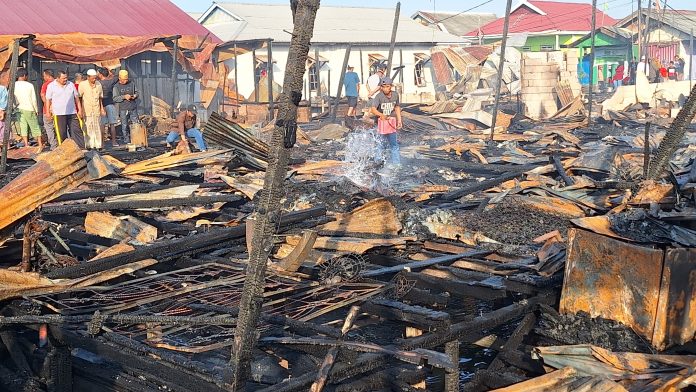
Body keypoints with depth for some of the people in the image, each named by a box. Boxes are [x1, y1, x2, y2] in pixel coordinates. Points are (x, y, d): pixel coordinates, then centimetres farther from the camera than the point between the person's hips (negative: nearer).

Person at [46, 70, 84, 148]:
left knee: (77, 130, 0)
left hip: (72, 113, 3)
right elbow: (48, 100, 3)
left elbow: (76, 98, 13)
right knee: (61, 133, 0)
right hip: (59, 113, -3)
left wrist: (80, 110, 9)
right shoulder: (51, 86, 1)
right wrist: (48, 112, -1)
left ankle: (82, 147, 0)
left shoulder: (71, 85, 9)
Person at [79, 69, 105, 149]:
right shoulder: (82, 85, -5)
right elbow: (79, 98, 0)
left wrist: (102, 109, 13)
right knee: (88, 128, -2)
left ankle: (98, 145, 10)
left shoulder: (98, 85, 5)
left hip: (97, 110, 3)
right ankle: (89, 145, 4)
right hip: (87, 110, -3)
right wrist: (81, 110, -5)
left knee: (98, 128, 4)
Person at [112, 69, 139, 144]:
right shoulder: (116, 86, -2)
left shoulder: (132, 83, 5)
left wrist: (135, 95, -7)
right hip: (123, 110, -2)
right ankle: (127, 141, 9)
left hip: (133, 108, 2)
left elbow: (137, 92, 16)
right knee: (124, 126, 2)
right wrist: (124, 97, -20)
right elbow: (115, 98, -7)